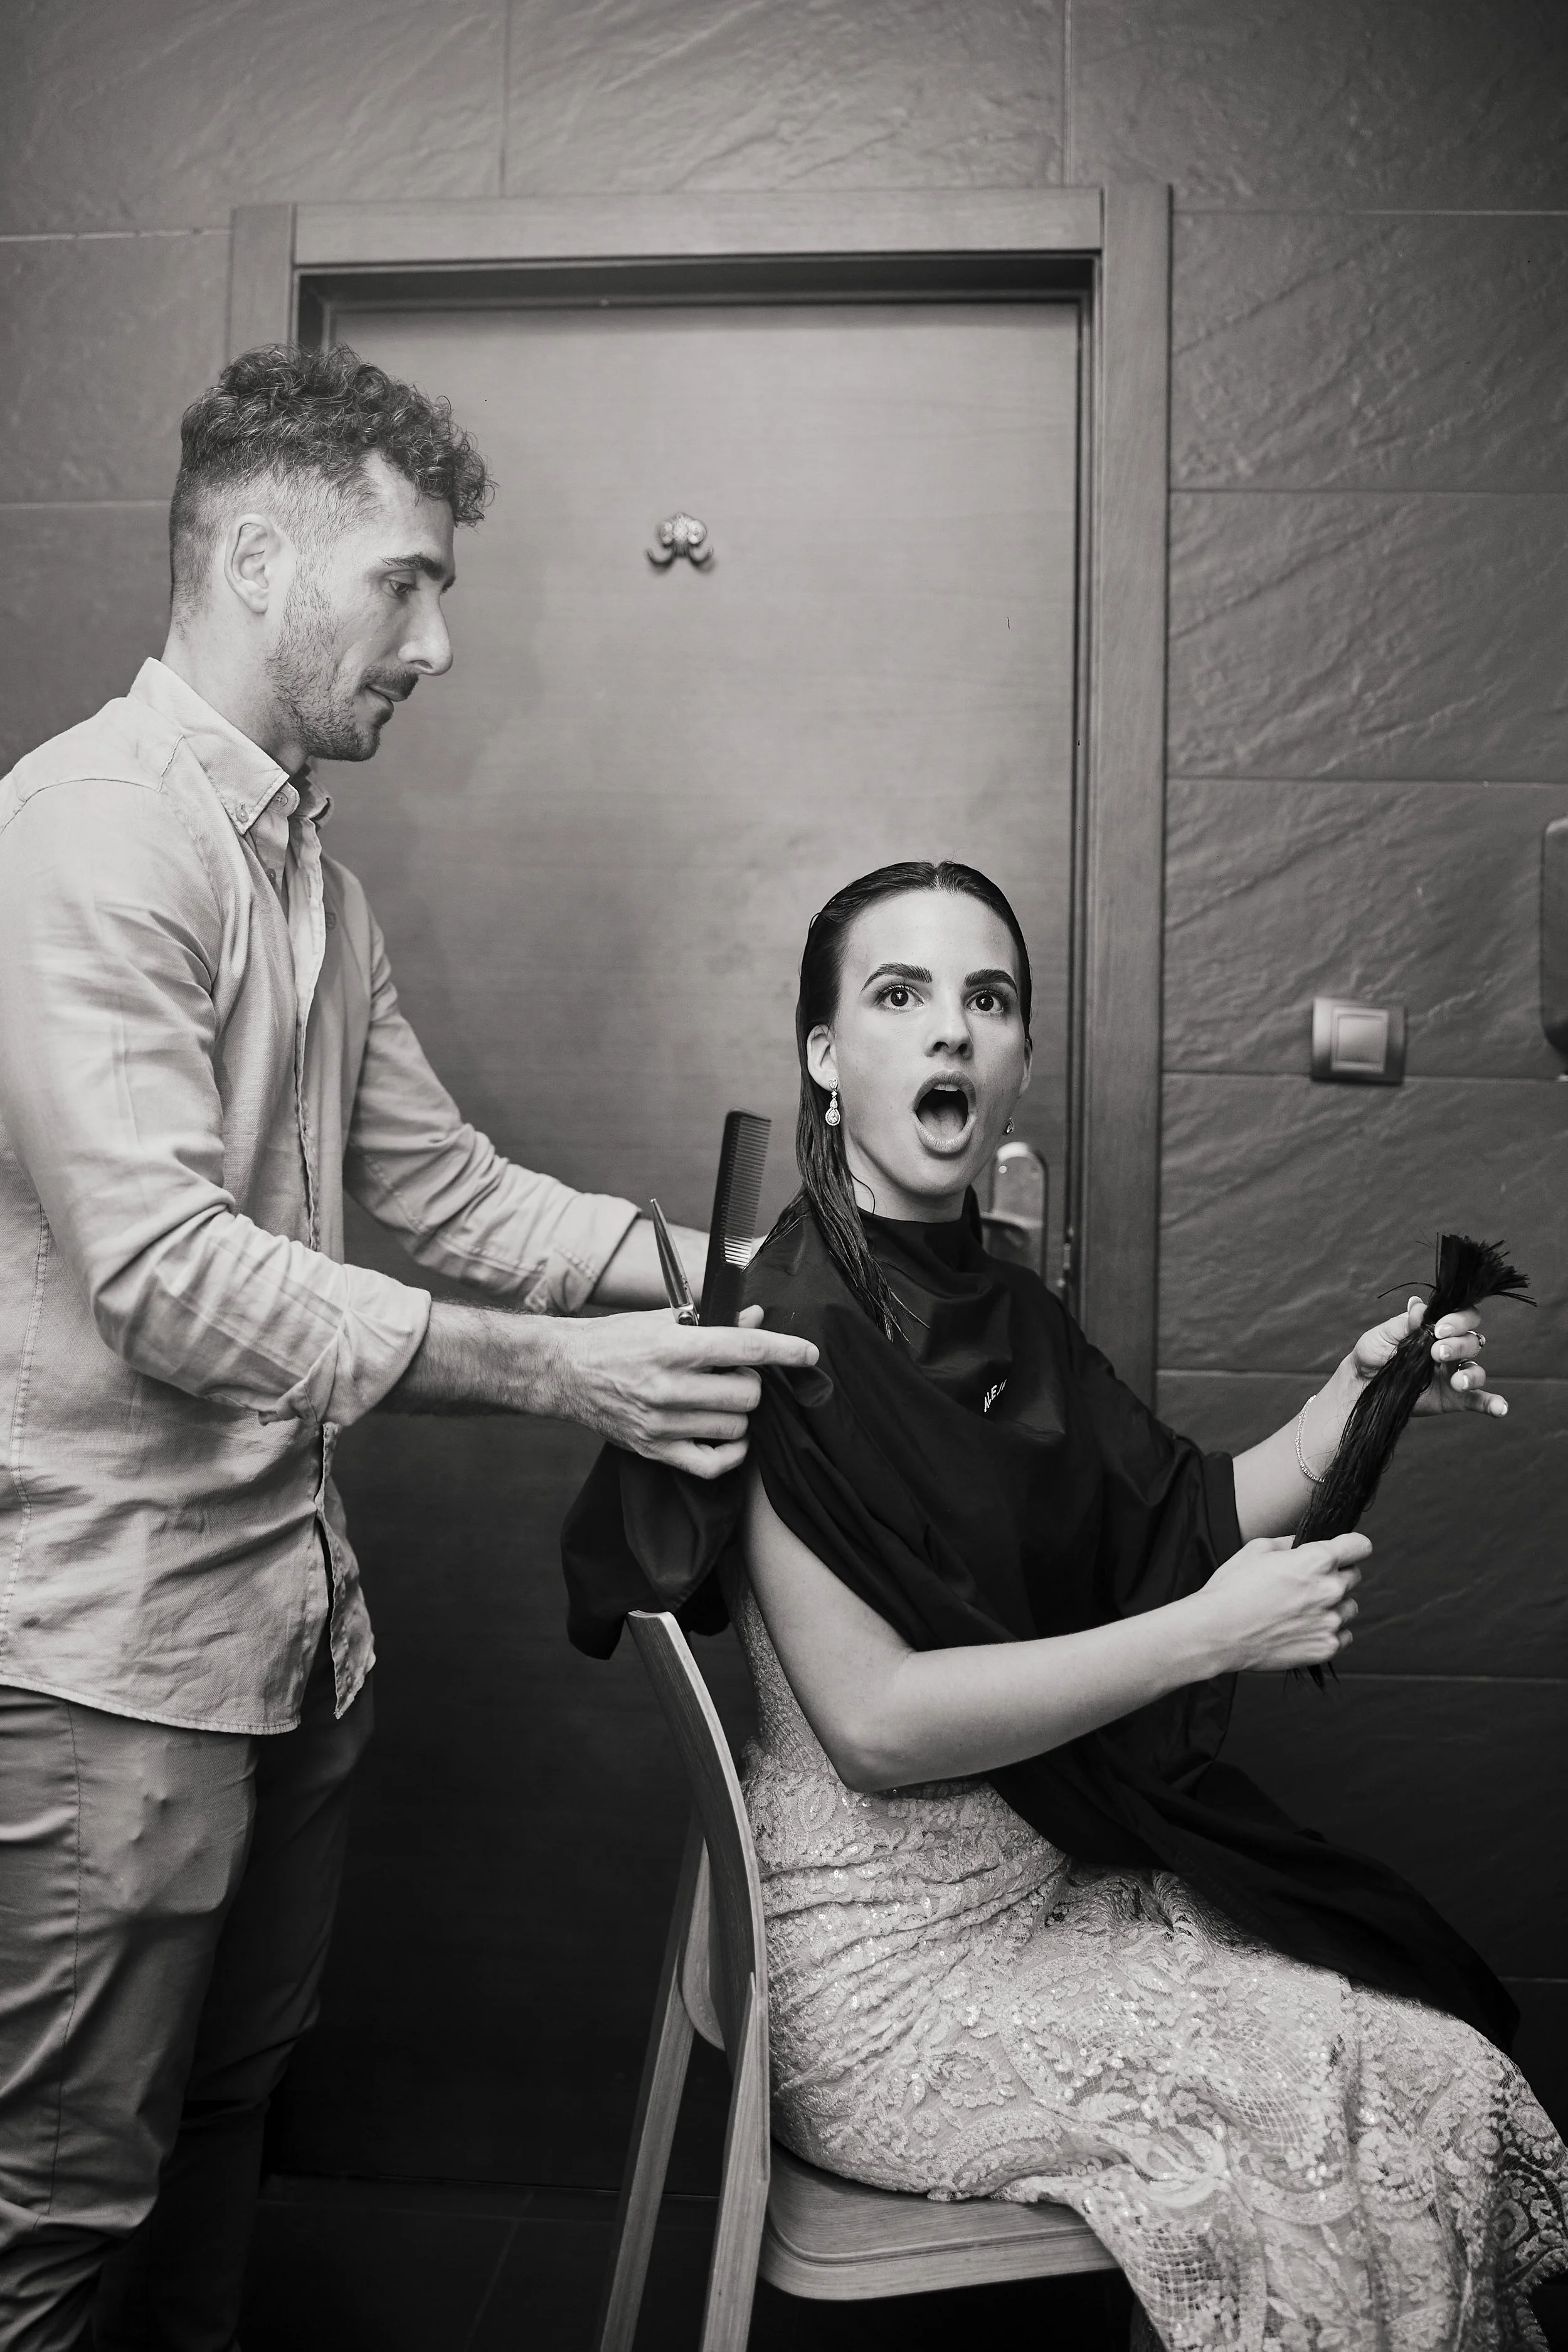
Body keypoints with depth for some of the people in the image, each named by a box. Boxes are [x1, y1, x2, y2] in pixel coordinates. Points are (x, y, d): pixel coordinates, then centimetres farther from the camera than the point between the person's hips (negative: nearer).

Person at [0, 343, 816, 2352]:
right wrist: (557, 1375, -28)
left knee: (232, 2101, 23)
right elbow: (165, 1277, -25)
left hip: (290, 1604, 9)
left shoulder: (314, 878, 13)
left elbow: (449, 1192, 11)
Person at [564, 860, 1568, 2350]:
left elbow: (1173, 1533, 12)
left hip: (1052, 1886, 8)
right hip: (892, 1981, -7)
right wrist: (1209, 1635, -21)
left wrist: (1354, 1402, -3)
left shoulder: (999, 1310, 6)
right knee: (1423, 2109, -7)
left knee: (1442, 2046, 1)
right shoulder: (789, 1334, -20)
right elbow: (874, 1723, -23)